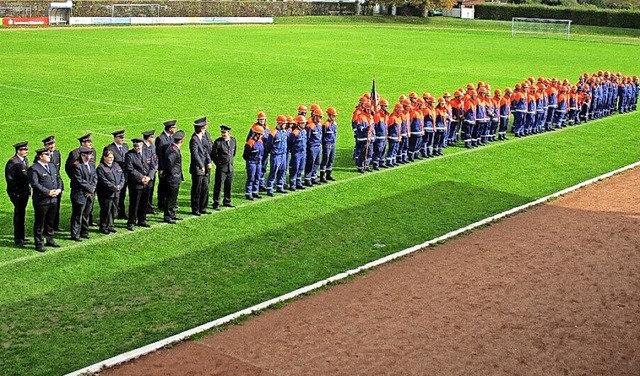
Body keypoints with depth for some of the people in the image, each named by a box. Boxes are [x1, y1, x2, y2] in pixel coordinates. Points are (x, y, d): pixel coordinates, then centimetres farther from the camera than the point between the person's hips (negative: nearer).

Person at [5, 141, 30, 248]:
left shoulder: (25, 160, 10)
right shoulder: (12, 162, -16)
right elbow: (9, 179, -17)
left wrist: (28, 189, 12)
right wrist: (17, 191, -17)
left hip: (24, 192, 8)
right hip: (17, 194, -8)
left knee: (21, 214, 16)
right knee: (19, 214, -2)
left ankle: (21, 236, 27)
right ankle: (18, 240, 6)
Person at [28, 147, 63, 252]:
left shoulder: (52, 166, 14)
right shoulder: (34, 169, -12)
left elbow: (58, 178, 17)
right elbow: (35, 184, -20)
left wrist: (59, 189, -2)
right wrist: (48, 192, -21)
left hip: (53, 200, 7)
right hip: (41, 200, -7)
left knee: (50, 222, 18)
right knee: (39, 223, 2)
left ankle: (50, 240, 31)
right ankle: (39, 244, 10)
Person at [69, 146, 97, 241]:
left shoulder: (91, 165, 12)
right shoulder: (77, 166, -14)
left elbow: (95, 178, 12)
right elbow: (79, 181, -18)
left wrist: (92, 188, -4)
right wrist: (90, 188, -12)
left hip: (89, 194, 8)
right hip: (79, 194, -8)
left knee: (86, 214, 14)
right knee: (78, 215, -3)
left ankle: (84, 233, 24)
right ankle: (75, 235, 3)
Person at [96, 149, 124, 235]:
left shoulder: (116, 166, 12)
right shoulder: (100, 168, -9)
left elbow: (122, 176, 9)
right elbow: (104, 181, -16)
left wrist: (120, 185, -8)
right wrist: (114, 187, -18)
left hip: (116, 193, 6)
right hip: (106, 194, -6)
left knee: (114, 210, 12)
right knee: (106, 211, -1)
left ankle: (110, 226, 24)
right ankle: (103, 227, 11)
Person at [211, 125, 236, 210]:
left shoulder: (233, 140, 4)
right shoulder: (218, 142, -11)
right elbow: (213, 155, -6)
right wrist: (218, 163, -3)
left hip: (230, 167, 5)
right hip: (221, 168, -5)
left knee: (228, 186, 13)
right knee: (218, 186, -4)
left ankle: (227, 201, 27)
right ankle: (216, 204, 3)